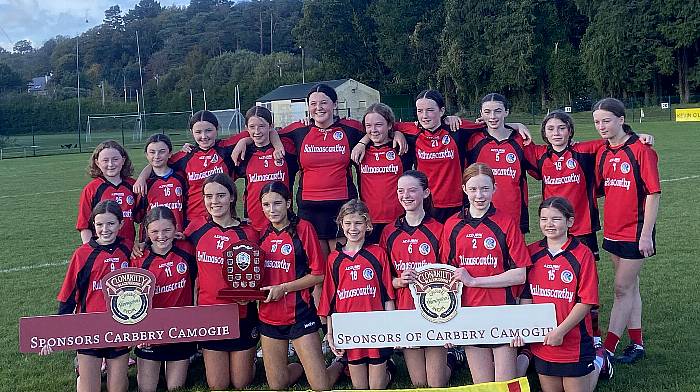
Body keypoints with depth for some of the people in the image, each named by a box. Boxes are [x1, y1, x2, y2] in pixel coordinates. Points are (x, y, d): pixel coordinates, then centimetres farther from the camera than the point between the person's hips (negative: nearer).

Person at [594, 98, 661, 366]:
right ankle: (636, 344, 27)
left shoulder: (641, 150, -13)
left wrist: (646, 234, -16)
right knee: (630, 286, 16)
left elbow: (653, 193, -14)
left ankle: (607, 350, 2)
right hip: (613, 231, 7)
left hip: (635, 232, -7)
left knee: (623, 289, -2)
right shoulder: (603, 153, 7)